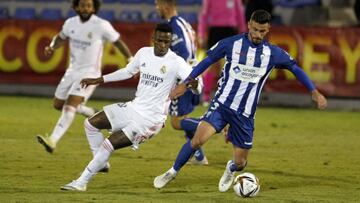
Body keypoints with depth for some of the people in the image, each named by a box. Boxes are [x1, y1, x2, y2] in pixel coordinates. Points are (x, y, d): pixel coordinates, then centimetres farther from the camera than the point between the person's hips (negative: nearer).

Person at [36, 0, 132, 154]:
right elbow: (61, 37, 19)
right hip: (72, 71, 7)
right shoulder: (71, 23, 1)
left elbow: (118, 42, -3)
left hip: (90, 73, -7)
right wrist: (51, 47, -1)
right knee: (58, 105, 13)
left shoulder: (101, 26, -14)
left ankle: (53, 141, -31)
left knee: (69, 105, -21)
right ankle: (93, 114, 32)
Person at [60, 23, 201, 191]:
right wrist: (98, 80, 23)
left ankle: (81, 182, -4)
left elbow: (197, 86, -22)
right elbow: (127, 72, 22)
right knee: (90, 123, 4)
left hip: (151, 118, -7)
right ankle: (101, 163, 18)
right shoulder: (144, 53, 3)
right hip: (134, 107, 7)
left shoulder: (176, 62, -15)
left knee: (109, 144, -15)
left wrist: (194, 84, -47)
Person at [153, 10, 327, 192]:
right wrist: (185, 83, 6)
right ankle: (173, 172, -3)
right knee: (198, 139, -24)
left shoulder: (273, 53, -3)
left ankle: (231, 169, 41)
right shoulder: (231, 44, -6)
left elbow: (295, 68, 11)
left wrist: (314, 92, 7)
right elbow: (207, 61, 6)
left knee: (240, 163, 2)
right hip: (222, 104, -1)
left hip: (245, 114, 2)